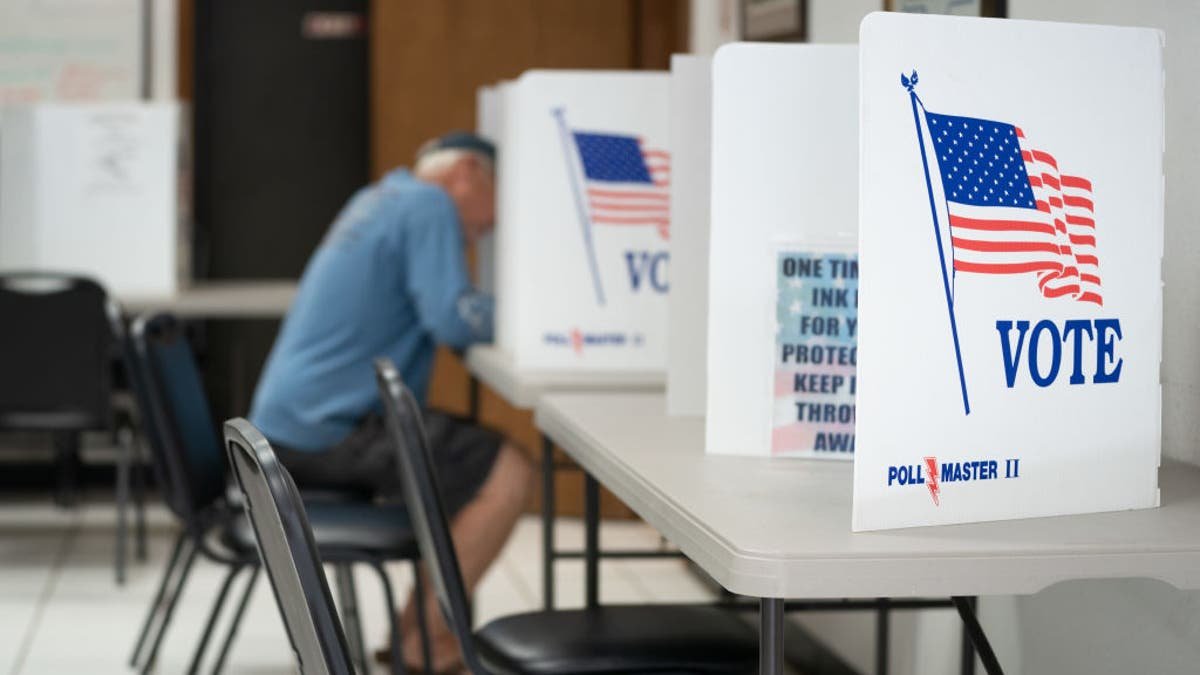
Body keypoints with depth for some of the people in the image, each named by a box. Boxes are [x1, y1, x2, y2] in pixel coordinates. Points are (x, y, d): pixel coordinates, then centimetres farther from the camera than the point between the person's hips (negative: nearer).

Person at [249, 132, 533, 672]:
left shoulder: (380, 200, 21)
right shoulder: (429, 206, -9)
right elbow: (453, 320, -19)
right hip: (326, 429, -10)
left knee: (470, 462, 21)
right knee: (508, 475, -14)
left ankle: (414, 625, 20)